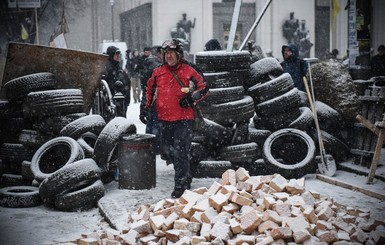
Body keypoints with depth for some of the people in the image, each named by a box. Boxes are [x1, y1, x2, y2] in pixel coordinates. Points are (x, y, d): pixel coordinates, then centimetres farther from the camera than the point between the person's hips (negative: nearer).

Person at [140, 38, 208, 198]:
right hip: (164, 120, 5)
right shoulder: (158, 73, 9)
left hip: (183, 120, -5)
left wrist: (192, 98, -11)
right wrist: (146, 107, 14)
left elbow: (204, 89, 4)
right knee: (167, 152, 13)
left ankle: (180, 185, -2)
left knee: (180, 152, -9)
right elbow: (150, 90, 24)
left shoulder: (188, 72, -1)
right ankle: (185, 176, 33)